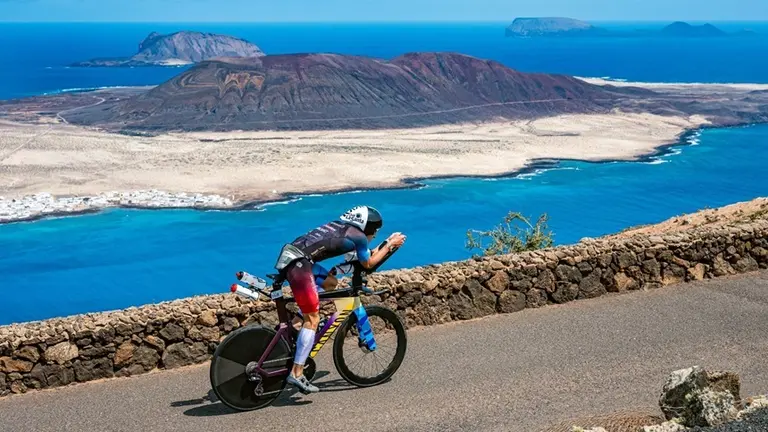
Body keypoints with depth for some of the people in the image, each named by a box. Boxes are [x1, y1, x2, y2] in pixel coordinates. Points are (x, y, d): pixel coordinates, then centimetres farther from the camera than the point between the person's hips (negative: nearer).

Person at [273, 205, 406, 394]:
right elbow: (368, 263, 18)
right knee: (313, 320, -5)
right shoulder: (358, 236, 2)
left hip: (288, 255, 9)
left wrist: (387, 243, 35)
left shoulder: (340, 225, 24)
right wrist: (390, 245, 25)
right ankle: (296, 373, -9)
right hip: (298, 263, -9)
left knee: (330, 282, 28)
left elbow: (367, 255, 36)